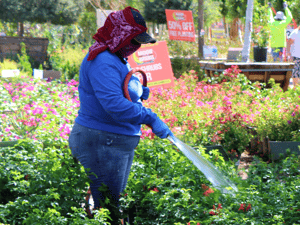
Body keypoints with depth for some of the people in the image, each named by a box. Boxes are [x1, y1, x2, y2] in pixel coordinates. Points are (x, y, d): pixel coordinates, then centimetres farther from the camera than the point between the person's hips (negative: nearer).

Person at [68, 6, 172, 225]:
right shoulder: (103, 61, -20)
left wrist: (140, 92, 6)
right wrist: (151, 118, -32)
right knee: (104, 206, -4)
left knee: (116, 199, 18)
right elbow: (113, 103, -32)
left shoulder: (118, 59, 14)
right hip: (101, 143, -11)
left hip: (119, 141, 11)